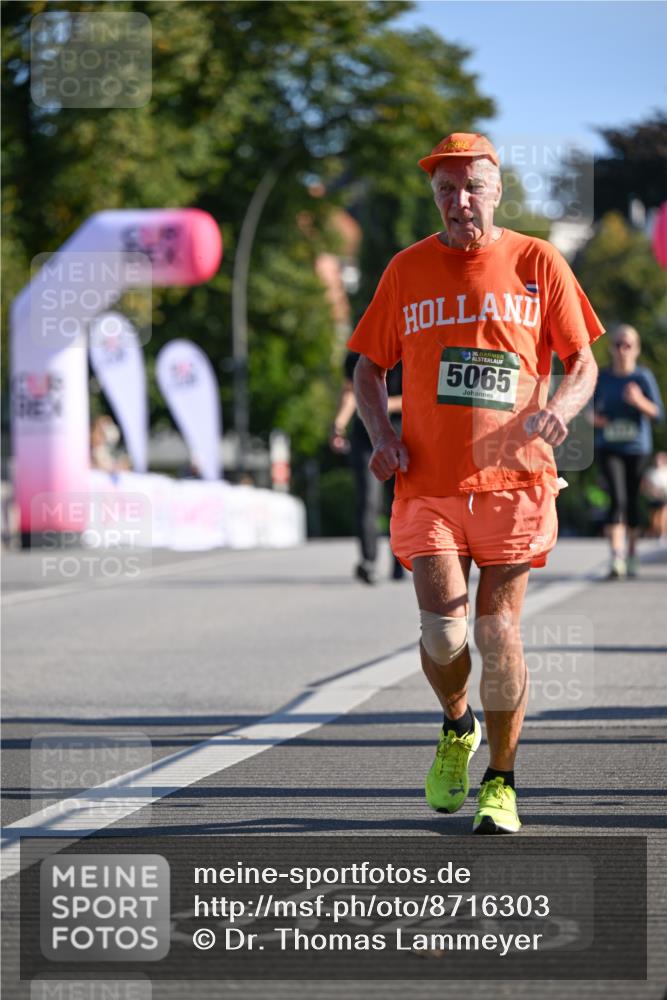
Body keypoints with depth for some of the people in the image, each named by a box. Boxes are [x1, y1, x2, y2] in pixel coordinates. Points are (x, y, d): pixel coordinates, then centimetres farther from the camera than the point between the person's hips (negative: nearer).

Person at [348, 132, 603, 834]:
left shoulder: (538, 263, 4)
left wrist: (558, 408, -14)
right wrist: (382, 434, -2)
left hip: (513, 480, -1)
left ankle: (500, 782, 14)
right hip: (428, 485, 1)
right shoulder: (407, 270, 8)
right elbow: (369, 366, 16)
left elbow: (583, 363, 8)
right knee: (443, 632, -10)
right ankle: (457, 727, 23)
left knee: (498, 631, -2)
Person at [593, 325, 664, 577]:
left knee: (632, 502, 8)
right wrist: (594, 418, -8)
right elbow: (592, 409, 15)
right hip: (608, 448, 0)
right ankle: (616, 558, -23)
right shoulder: (602, 378, 4)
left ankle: (631, 554, 25)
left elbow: (658, 414, -7)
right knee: (617, 499, -15)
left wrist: (639, 402, -25)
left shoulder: (643, 377, -2)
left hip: (637, 448, 0)